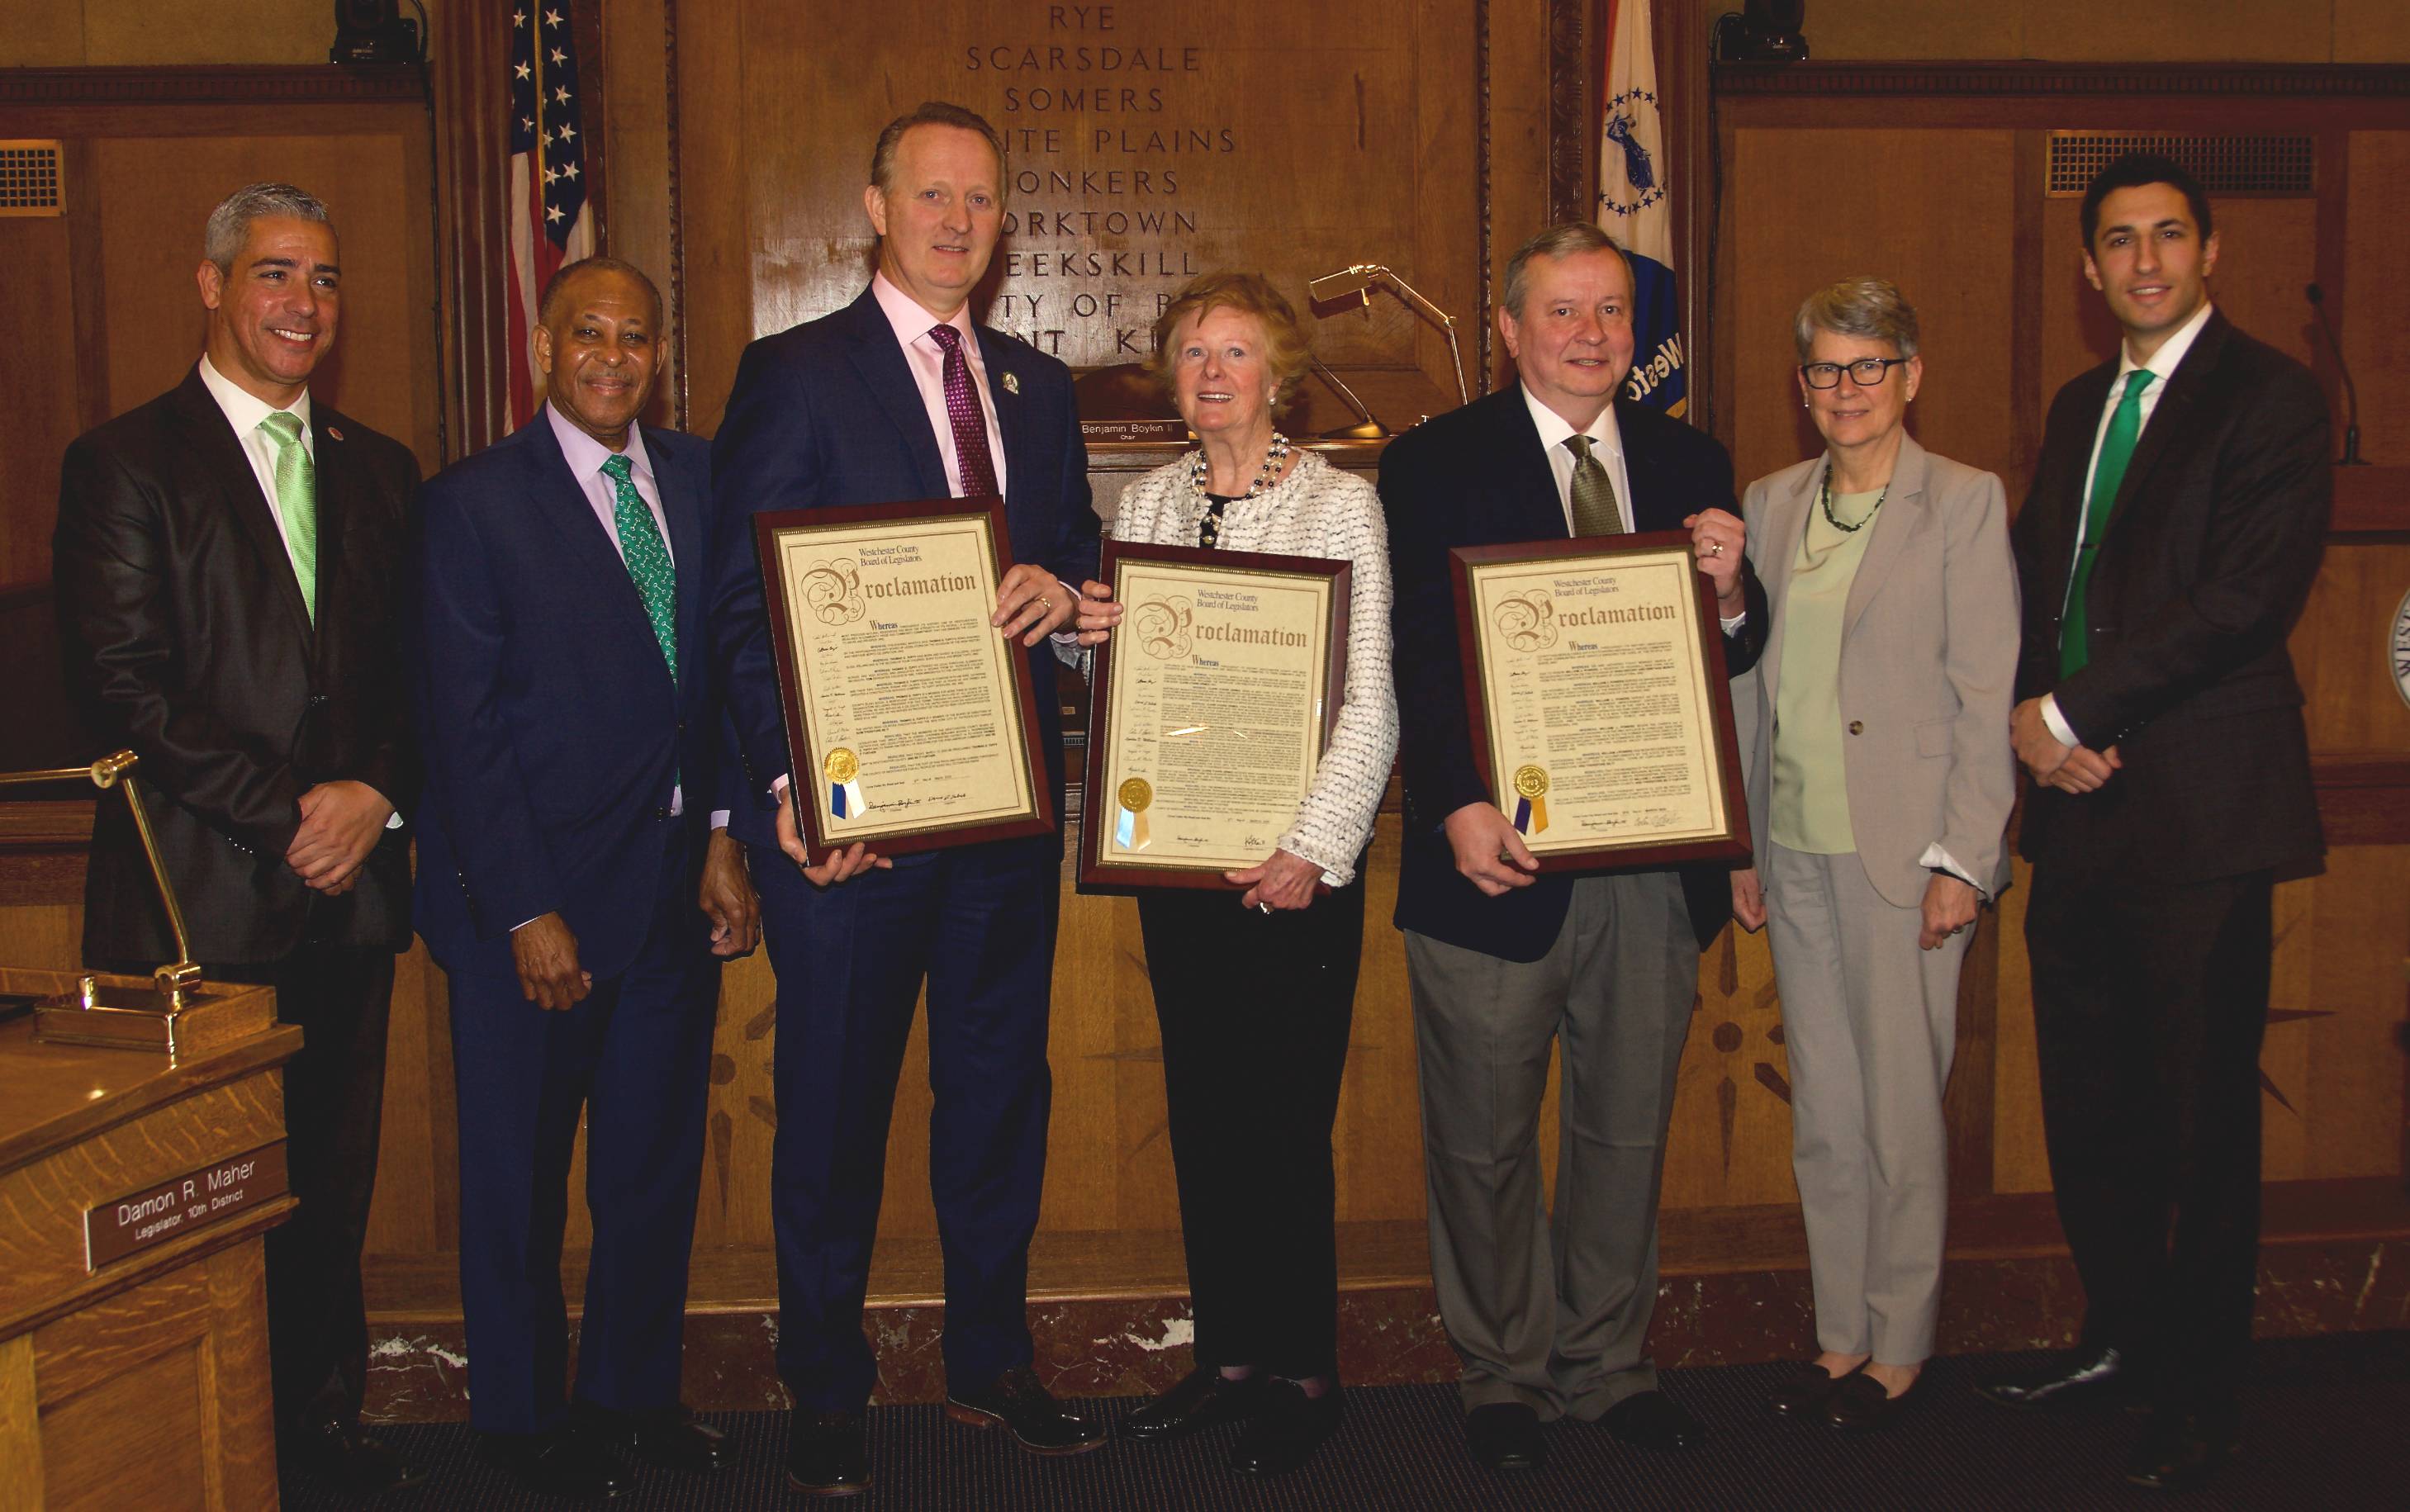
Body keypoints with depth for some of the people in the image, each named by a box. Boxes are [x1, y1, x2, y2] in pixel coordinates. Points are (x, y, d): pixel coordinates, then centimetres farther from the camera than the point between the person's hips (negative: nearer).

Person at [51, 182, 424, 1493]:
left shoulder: (378, 471, 15)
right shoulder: (124, 463, -1)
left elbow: (418, 674, 13)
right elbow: (123, 687, -9)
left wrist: (377, 795, -6)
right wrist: (289, 812, -13)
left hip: (347, 887, 5)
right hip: (196, 901, -4)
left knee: (333, 1180, 11)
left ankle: (322, 1416, 25)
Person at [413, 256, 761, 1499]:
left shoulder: (700, 479, 7)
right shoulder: (475, 502, -8)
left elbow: (731, 672, 10)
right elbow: (463, 728, -11)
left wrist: (723, 839, 1)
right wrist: (528, 913, -14)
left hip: (674, 883, 5)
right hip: (533, 894, -4)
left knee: (659, 1159, 14)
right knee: (519, 1172, 9)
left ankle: (634, 1387, 32)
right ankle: (521, 1416, 26)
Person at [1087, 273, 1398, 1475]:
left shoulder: (1340, 503, -3)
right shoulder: (1145, 502, 10)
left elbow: (1370, 704, -8)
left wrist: (1313, 852, -17)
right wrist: (1089, 635, -4)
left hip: (1296, 862, -5)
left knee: (1286, 1119, -1)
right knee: (1201, 1113, 10)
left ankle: (1304, 1373, 13)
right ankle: (1227, 1349, 23)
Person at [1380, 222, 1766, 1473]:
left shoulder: (1691, 465, 10)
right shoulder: (1434, 464, -2)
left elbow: (1734, 659, 10)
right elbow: (1417, 657, -8)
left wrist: (1732, 595, -13)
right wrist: (1458, 806, -21)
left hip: (1654, 857, 4)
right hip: (1498, 854, -3)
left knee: (1629, 1131, 14)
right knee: (1485, 1143, 7)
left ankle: (1605, 1363, 30)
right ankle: (1503, 1375, 25)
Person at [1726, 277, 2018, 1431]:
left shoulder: (1964, 504, -4)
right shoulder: (1771, 504, 11)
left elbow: (1987, 696, -7)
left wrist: (1961, 859, -12)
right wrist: (1741, 845, 10)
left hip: (1906, 854, -5)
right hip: (1796, 852, 5)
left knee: (1902, 1113, 3)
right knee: (1823, 1116, 12)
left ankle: (1898, 1348, 17)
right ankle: (1840, 1332, 24)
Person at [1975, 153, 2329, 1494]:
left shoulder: (2271, 396, -6)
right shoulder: (2081, 407, 18)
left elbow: (2249, 595, -17)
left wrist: (2072, 711, -15)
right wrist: (2031, 717, -3)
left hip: (2199, 817, -7)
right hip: (2077, 798, 7)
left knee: (2202, 1117, 2)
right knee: (2089, 1102, 14)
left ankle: (2198, 1395, 14)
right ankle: (2122, 1339, 30)